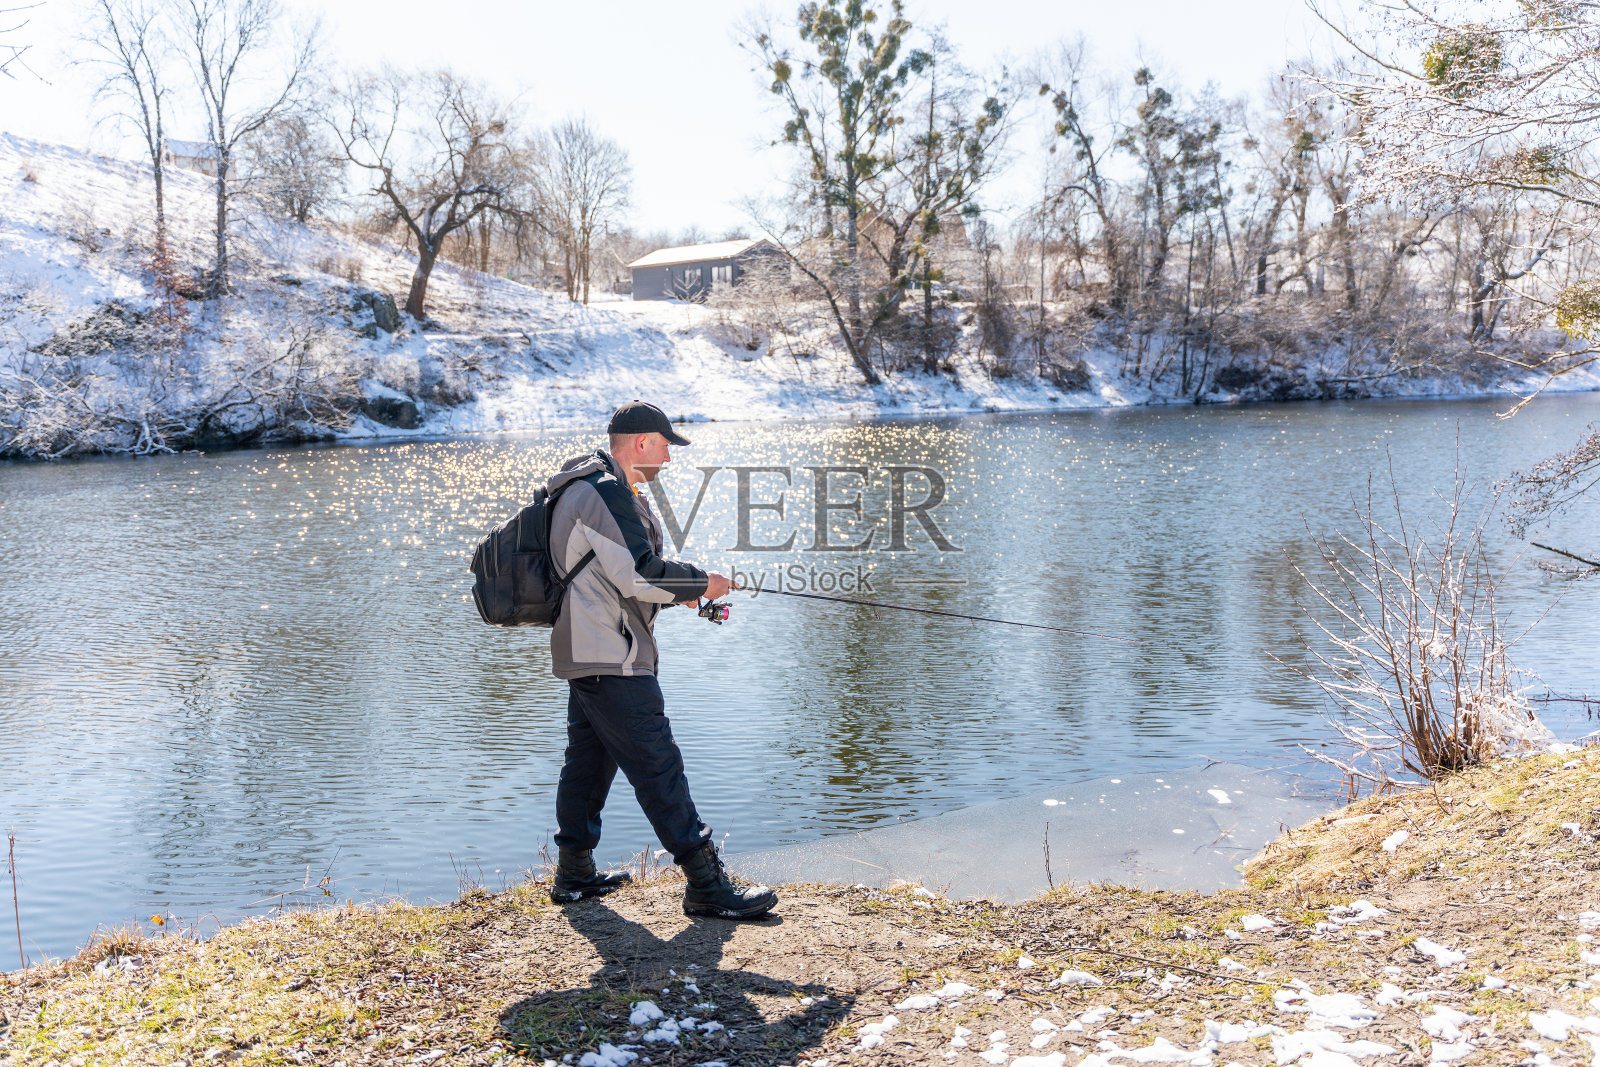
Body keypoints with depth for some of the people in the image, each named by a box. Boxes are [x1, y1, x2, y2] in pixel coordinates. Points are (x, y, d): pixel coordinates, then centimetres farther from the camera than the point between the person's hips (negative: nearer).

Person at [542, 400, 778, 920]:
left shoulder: (590, 487, 18)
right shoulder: (606, 492, -17)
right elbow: (640, 575, -23)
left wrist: (678, 587, 12)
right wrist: (700, 583, -8)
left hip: (585, 654, 11)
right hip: (610, 659, -11)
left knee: (589, 760, 17)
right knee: (658, 765, -9)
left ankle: (574, 874, 28)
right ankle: (706, 886, -6)